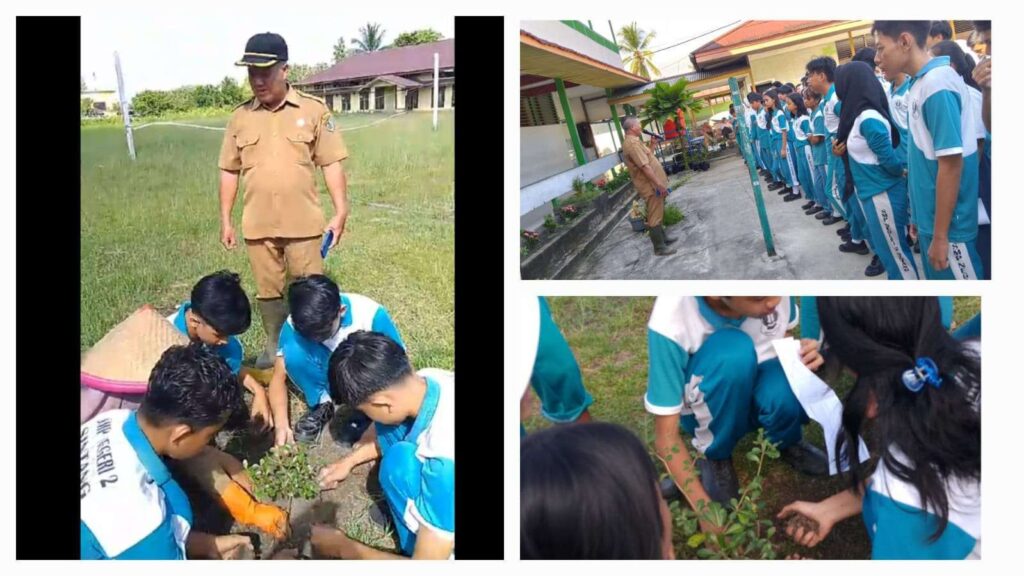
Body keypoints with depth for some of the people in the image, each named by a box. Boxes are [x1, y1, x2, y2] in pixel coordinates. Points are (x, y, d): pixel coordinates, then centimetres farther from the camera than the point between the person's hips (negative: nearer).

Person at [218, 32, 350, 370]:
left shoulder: (314, 110, -4)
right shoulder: (240, 117, 3)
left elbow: (331, 164, -3)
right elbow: (229, 171, 9)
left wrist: (340, 213, -9)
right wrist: (225, 221, 8)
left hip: (303, 223, -2)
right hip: (257, 225, 3)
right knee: (268, 290, 14)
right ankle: (274, 345, 32)